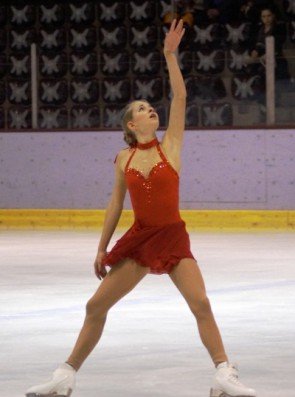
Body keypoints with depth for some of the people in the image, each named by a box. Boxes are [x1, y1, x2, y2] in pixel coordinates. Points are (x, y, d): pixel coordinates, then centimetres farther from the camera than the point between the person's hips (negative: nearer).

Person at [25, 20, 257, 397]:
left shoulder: (171, 146, -3)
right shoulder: (124, 158, 2)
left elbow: (180, 98, -13)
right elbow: (115, 205, 9)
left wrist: (170, 55, -18)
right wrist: (101, 248, 9)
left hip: (173, 237, -2)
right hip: (138, 238, 2)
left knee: (201, 304, -17)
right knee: (95, 306, 1)